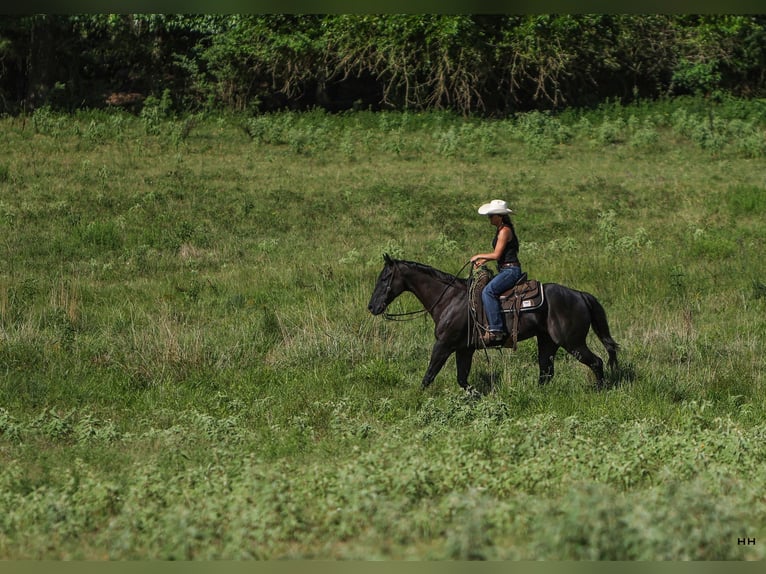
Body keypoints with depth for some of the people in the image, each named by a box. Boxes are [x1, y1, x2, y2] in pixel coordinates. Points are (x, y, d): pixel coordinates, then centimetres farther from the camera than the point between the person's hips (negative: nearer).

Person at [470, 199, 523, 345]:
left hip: (511, 271, -11)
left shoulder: (505, 231, -14)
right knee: (484, 289, 18)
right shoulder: (501, 230, 17)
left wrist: (479, 256, -4)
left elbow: (496, 255, -18)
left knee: (488, 291, -29)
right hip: (504, 271, 11)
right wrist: (483, 260, 13)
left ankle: (496, 330, -34)